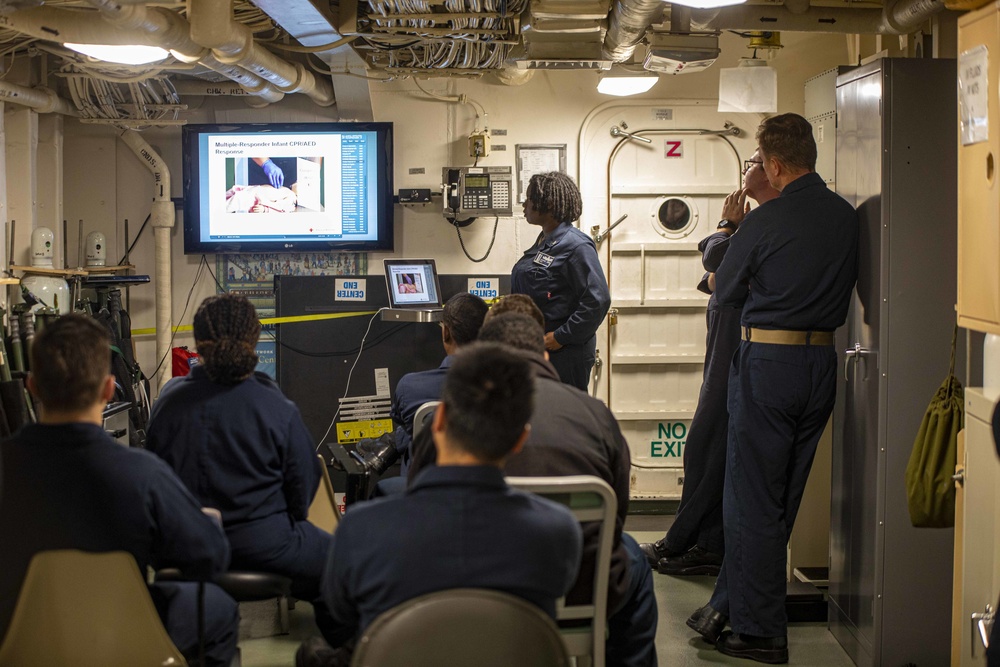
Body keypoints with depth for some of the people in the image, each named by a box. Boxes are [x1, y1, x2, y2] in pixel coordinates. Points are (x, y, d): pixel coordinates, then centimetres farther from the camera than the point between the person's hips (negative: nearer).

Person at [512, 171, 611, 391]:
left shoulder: (576, 245, -16)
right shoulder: (543, 243, 14)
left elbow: (598, 300, -23)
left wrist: (561, 337, -20)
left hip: (565, 354, -10)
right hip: (537, 349, 10)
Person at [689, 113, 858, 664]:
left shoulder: (765, 222, -13)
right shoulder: (848, 217, 2)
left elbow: (725, 292, 1)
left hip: (767, 363, -6)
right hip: (822, 362, 6)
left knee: (754, 499, 2)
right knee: (783, 499, 14)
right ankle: (728, 606, 25)